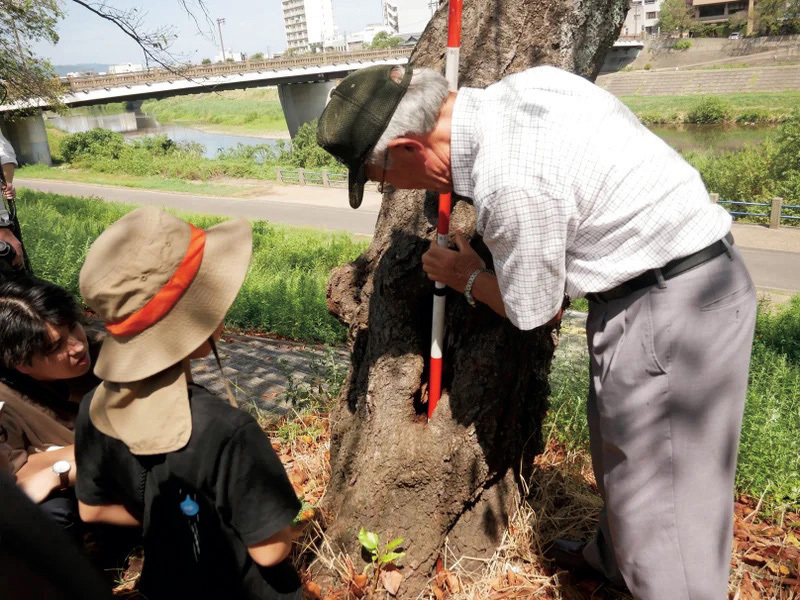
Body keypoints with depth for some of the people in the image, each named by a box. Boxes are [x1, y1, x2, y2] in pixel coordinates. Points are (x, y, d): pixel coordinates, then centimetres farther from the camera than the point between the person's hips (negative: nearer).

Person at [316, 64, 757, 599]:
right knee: (619, 444, 26)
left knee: (660, 486, 4)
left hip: (670, 307, -10)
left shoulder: (510, 184, -28)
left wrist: (468, 278, 7)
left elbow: (530, 311, -13)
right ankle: (613, 557, 50)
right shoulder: (524, 84, -2)